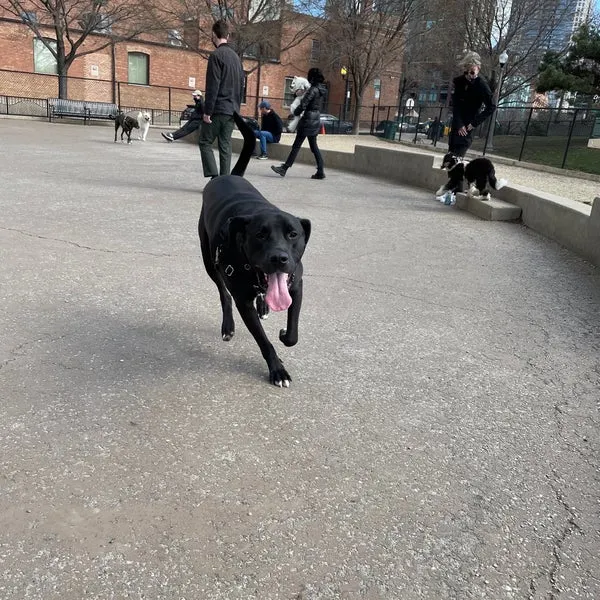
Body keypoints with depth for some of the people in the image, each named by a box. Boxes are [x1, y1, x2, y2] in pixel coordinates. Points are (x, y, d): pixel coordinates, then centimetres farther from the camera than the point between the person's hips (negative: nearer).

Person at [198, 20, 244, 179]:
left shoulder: (216, 55, -9)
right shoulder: (236, 56, 15)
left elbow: (212, 86, -15)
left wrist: (207, 111, -13)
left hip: (218, 109, -7)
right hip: (232, 110, 7)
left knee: (205, 142, 1)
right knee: (225, 146, 8)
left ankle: (214, 177, -10)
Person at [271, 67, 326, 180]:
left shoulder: (313, 90, -16)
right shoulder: (321, 90, 12)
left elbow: (303, 105, -18)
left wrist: (295, 113, -1)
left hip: (308, 120, -9)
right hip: (316, 121, 9)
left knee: (296, 145, -6)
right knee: (314, 147, 12)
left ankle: (284, 168, -2)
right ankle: (320, 172, 10)